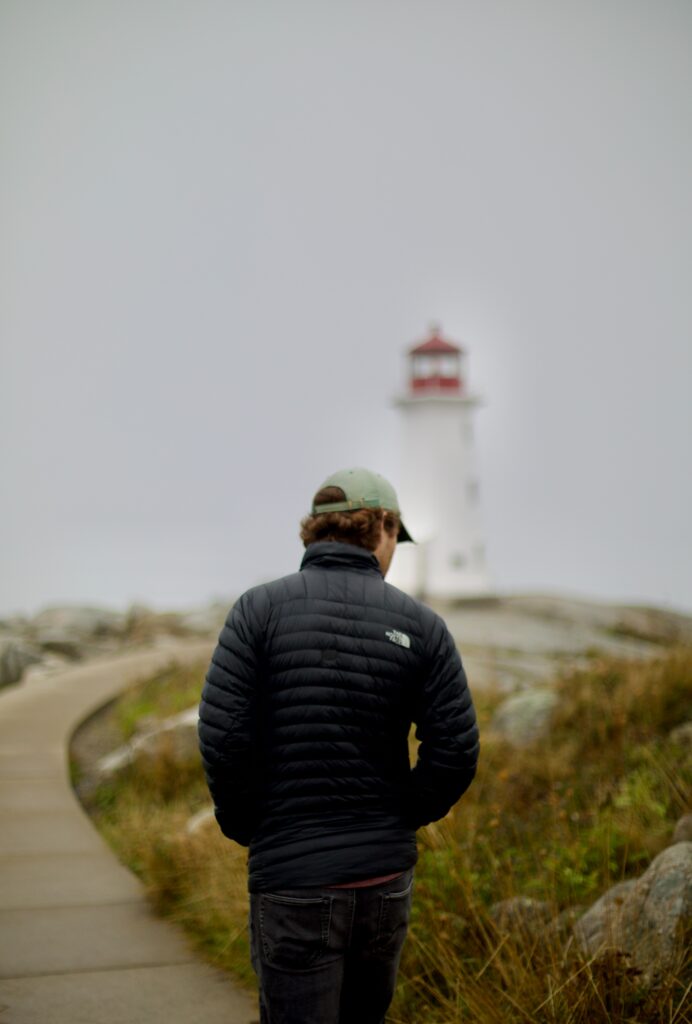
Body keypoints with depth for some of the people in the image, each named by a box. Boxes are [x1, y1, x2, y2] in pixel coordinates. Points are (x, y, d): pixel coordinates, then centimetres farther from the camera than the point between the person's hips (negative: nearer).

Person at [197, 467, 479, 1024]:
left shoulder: (260, 609, -5)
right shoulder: (421, 624, 0)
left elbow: (222, 735, -12)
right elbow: (456, 751, -4)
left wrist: (247, 827, 3)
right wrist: (399, 817, 11)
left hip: (293, 879, -3)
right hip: (387, 878, 3)